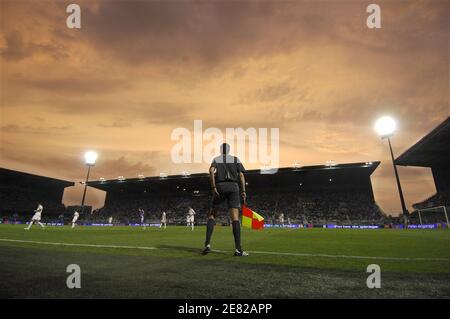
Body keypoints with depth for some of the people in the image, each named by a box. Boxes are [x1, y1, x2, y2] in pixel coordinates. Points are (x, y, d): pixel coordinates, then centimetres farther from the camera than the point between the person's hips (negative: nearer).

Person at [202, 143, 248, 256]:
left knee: (211, 216, 11)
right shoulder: (236, 159, 18)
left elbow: (211, 171, -6)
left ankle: (207, 244, -5)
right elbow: (241, 175, 4)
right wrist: (243, 191, 1)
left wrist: (213, 187, -11)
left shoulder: (216, 159, 15)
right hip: (233, 187, 0)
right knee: (235, 217, -8)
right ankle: (238, 249, -19)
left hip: (219, 187, 0)